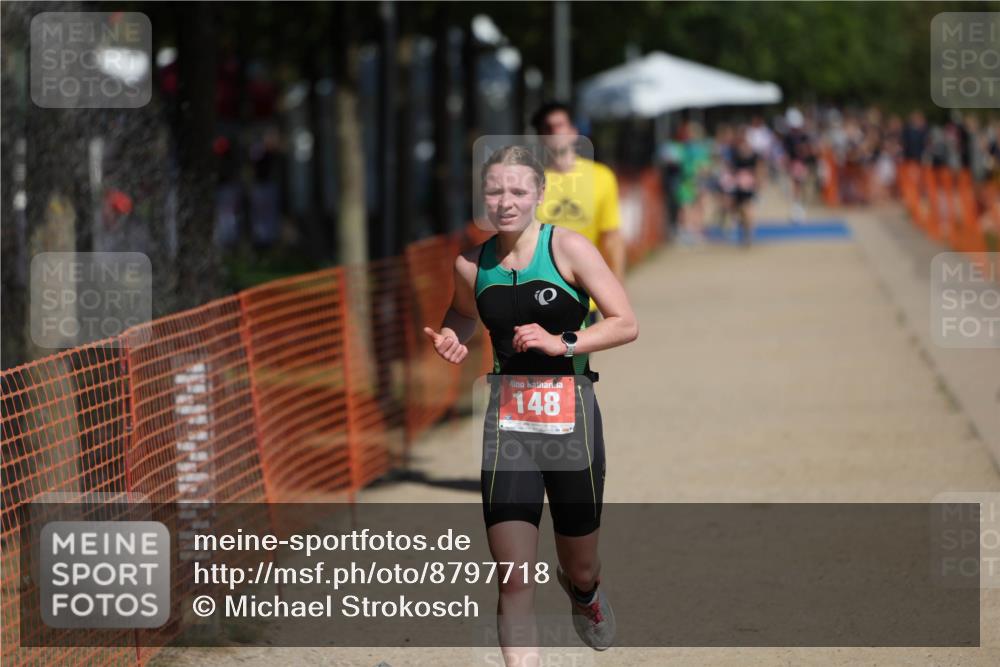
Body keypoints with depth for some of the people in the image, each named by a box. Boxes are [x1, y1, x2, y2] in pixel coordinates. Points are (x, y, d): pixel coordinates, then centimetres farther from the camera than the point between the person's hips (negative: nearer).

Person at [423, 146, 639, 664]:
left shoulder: (567, 248, -7)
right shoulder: (471, 264, 3)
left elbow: (626, 324, -8)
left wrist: (563, 343, -20)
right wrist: (449, 339, 3)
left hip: (569, 411, -1)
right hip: (507, 413, 1)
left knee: (580, 570, 17)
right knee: (514, 587, -11)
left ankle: (583, 592, 55)